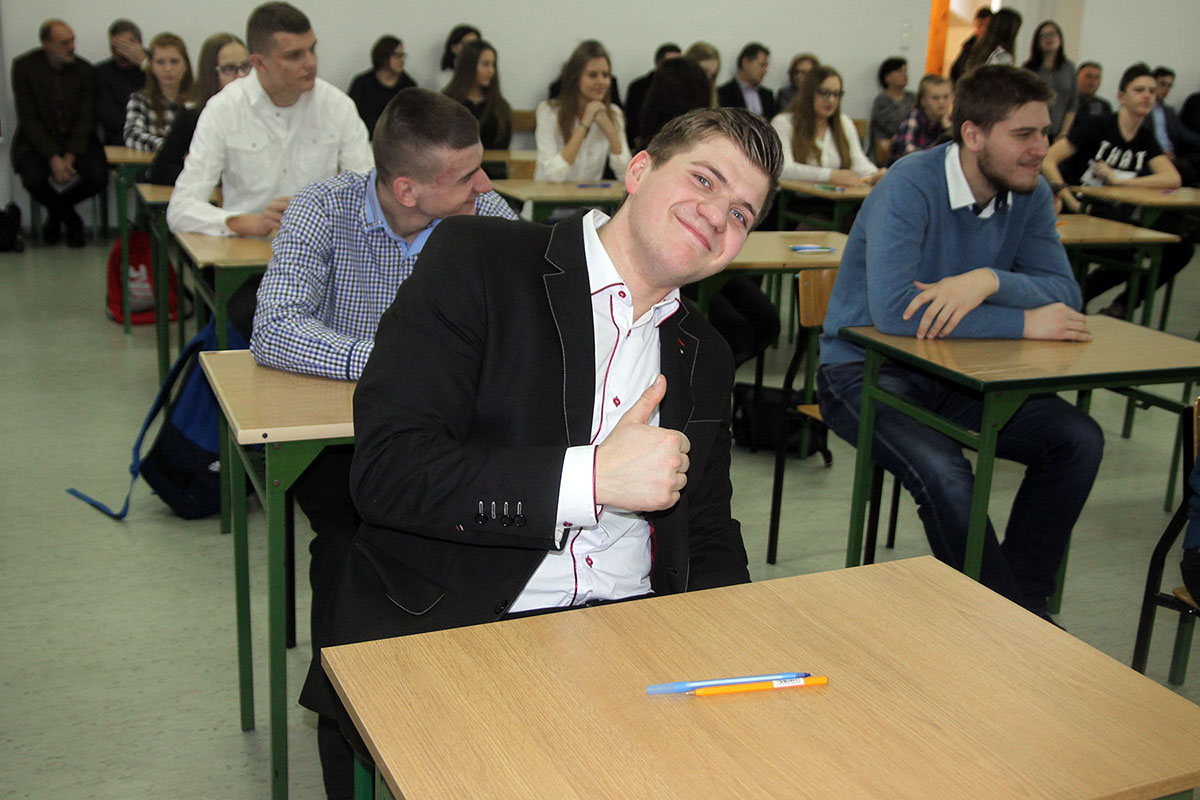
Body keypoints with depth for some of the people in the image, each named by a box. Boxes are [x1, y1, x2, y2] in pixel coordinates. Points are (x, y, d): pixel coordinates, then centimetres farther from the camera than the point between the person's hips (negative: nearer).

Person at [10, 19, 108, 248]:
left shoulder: (85, 70, -3)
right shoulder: (24, 66, -7)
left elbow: (86, 119, -5)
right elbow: (28, 119, -10)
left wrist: (70, 157, -20)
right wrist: (53, 158, -22)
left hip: (76, 139, 2)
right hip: (37, 140, -1)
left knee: (98, 177, -25)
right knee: (34, 179, -30)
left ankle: (56, 213, 8)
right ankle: (70, 218, 4)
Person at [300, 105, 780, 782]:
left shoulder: (706, 358, 17)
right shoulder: (475, 260, -3)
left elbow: (709, 538, 22)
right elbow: (385, 469, -13)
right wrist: (592, 477, -19)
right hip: (448, 626, -5)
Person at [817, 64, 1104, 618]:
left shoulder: (1031, 194, 1)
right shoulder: (912, 185, -21)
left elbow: (1064, 294, -6)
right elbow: (891, 310, -34)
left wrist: (990, 280, -28)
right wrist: (1024, 323, -29)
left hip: (957, 369, 7)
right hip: (867, 371, -6)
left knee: (1078, 440, -11)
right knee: (943, 473, -31)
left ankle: (1025, 601, 4)